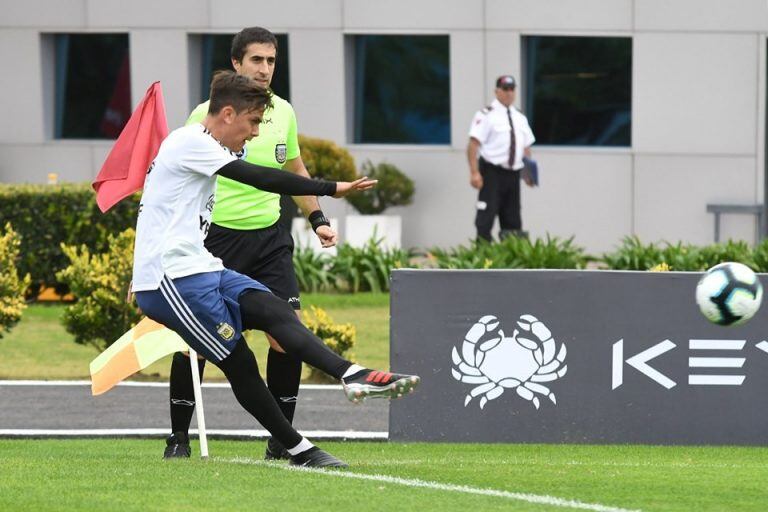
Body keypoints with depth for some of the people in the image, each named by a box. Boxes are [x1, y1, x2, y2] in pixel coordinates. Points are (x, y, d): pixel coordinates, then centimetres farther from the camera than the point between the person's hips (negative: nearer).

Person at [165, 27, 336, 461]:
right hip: (216, 235, -4)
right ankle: (179, 436, 11)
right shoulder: (207, 115, -8)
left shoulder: (283, 112, 6)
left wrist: (318, 219, 15)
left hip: (270, 235, 4)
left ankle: (282, 440, 3)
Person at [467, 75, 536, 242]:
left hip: (513, 173, 7)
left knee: (512, 221, 11)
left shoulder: (520, 118, 16)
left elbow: (526, 147, 21)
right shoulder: (487, 115, -7)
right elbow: (473, 144, -13)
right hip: (492, 172, -7)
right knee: (485, 220, -10)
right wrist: (474, 173, -20)